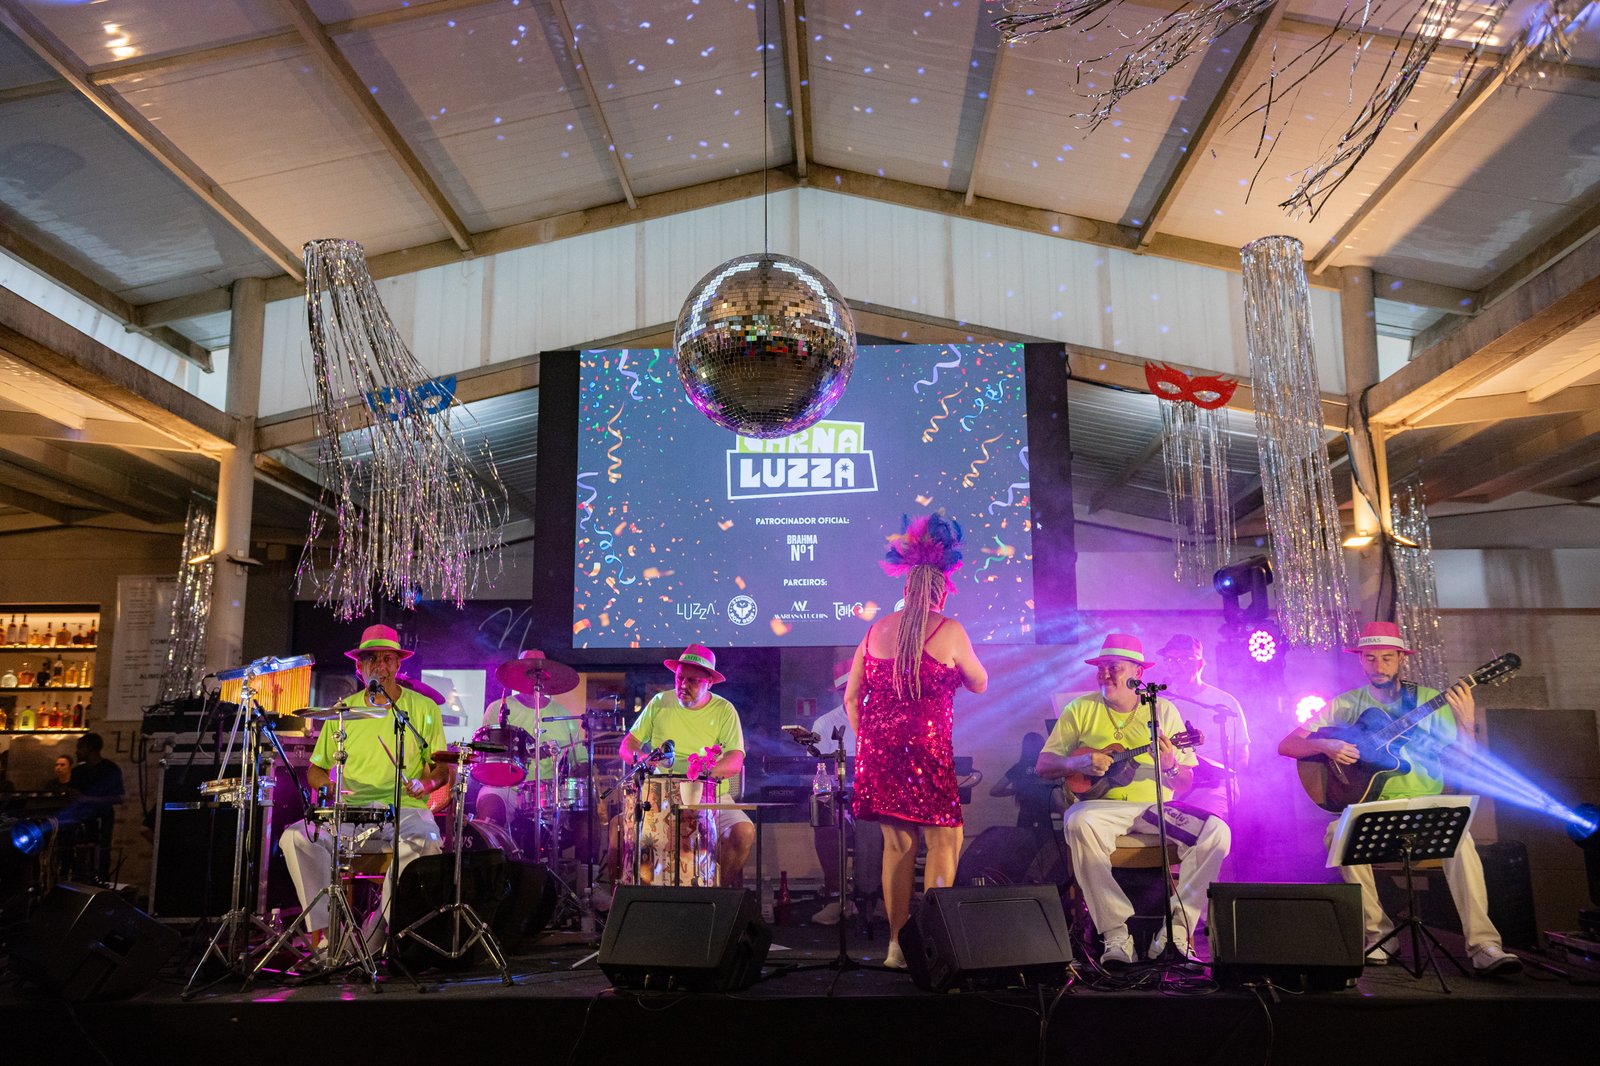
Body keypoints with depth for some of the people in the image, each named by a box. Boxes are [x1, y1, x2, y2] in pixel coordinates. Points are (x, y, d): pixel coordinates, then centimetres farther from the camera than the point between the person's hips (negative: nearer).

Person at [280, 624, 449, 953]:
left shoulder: (424, 709, 6)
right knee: (296, 837, -24)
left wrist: (426, 783, -15)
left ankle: (370, 943, -26)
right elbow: (314, 770, 15)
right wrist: (329, 782, -9)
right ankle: (323, 932, -21)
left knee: (425, 843, -35)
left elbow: (442, 768, 8)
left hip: (405, 810, -2)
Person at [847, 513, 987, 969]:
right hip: (926, 747, -5)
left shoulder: (876, 631, 8)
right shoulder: (949, 631, -5)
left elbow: (851, 697, 11)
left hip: (877, 747, 5)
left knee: (897, 843, 12)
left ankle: (898, 944, 16)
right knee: (945, 838, 6)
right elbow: (979, 683, 9)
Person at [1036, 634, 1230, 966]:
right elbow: (1043, 764, 6)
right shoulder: (1081, 708, 7)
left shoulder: (1163, 709, 8)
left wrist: (1169, 766, -17)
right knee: (1079, 823, -35)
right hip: (1101, 806, -2)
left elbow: (1185, 785, 6)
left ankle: (1175, 930, -19)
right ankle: (1116, 934, -30)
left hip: (1155, 808, 2)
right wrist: (1079, 763, -14)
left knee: (1216, 832, -22)